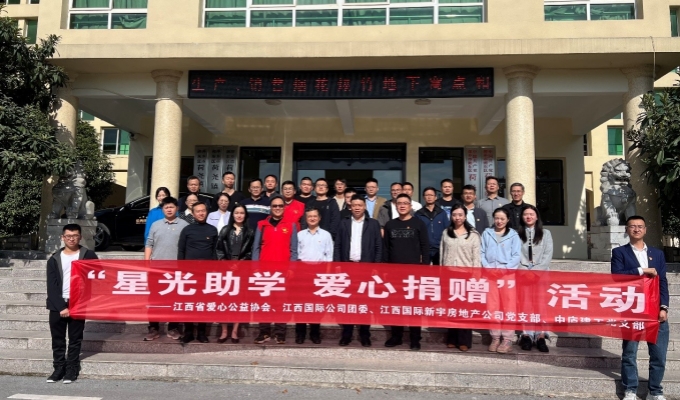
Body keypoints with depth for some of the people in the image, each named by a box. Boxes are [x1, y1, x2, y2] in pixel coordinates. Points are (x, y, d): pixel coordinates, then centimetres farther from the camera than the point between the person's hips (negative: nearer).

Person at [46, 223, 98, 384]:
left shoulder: (88, 256, 2)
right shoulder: (54, 259, 6)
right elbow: (52, 286, 1)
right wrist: (61, 307, -10)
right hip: (57, 305, 2)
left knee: (75, 339, 3)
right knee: (57, 339, 6)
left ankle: (72, 369, 11)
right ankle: (58, 368, 16)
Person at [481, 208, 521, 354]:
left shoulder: (513, 235, 8)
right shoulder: (487, 233, 13)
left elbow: (516, 256, 0)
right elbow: (482, 253, 8)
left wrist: (505, 268, -11)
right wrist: (487, 267, -7)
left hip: (508, 273, -2)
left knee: (508, 307, -3)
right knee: (492, 307, 2)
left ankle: (508, 339, 2)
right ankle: (495, 337, 10)